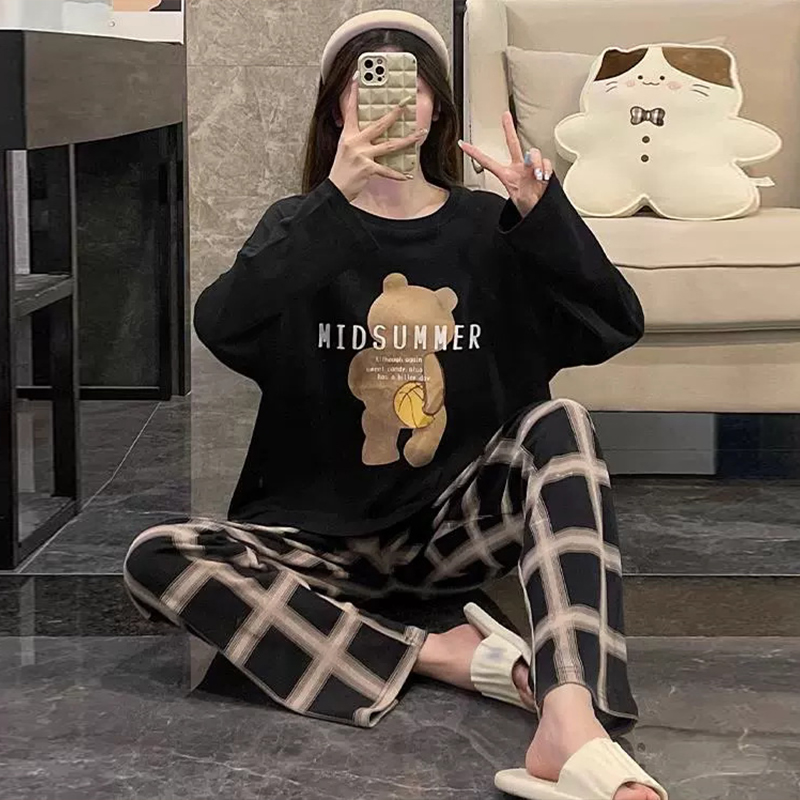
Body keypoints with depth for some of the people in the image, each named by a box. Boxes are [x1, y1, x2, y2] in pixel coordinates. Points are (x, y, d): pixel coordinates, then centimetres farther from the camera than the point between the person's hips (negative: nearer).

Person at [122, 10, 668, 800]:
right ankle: (444, 656, -28)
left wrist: (541, 209, -26)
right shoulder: (303, 224, 2)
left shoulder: (485, 225, 4)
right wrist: (336, 197, -30)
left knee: (560, 424, -27)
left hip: (456, 525, 1)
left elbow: (617, 326, -10)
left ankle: (573, 729, -44)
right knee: (156, 557, -25)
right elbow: (221, 329, -21)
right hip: (324, 533, 0)